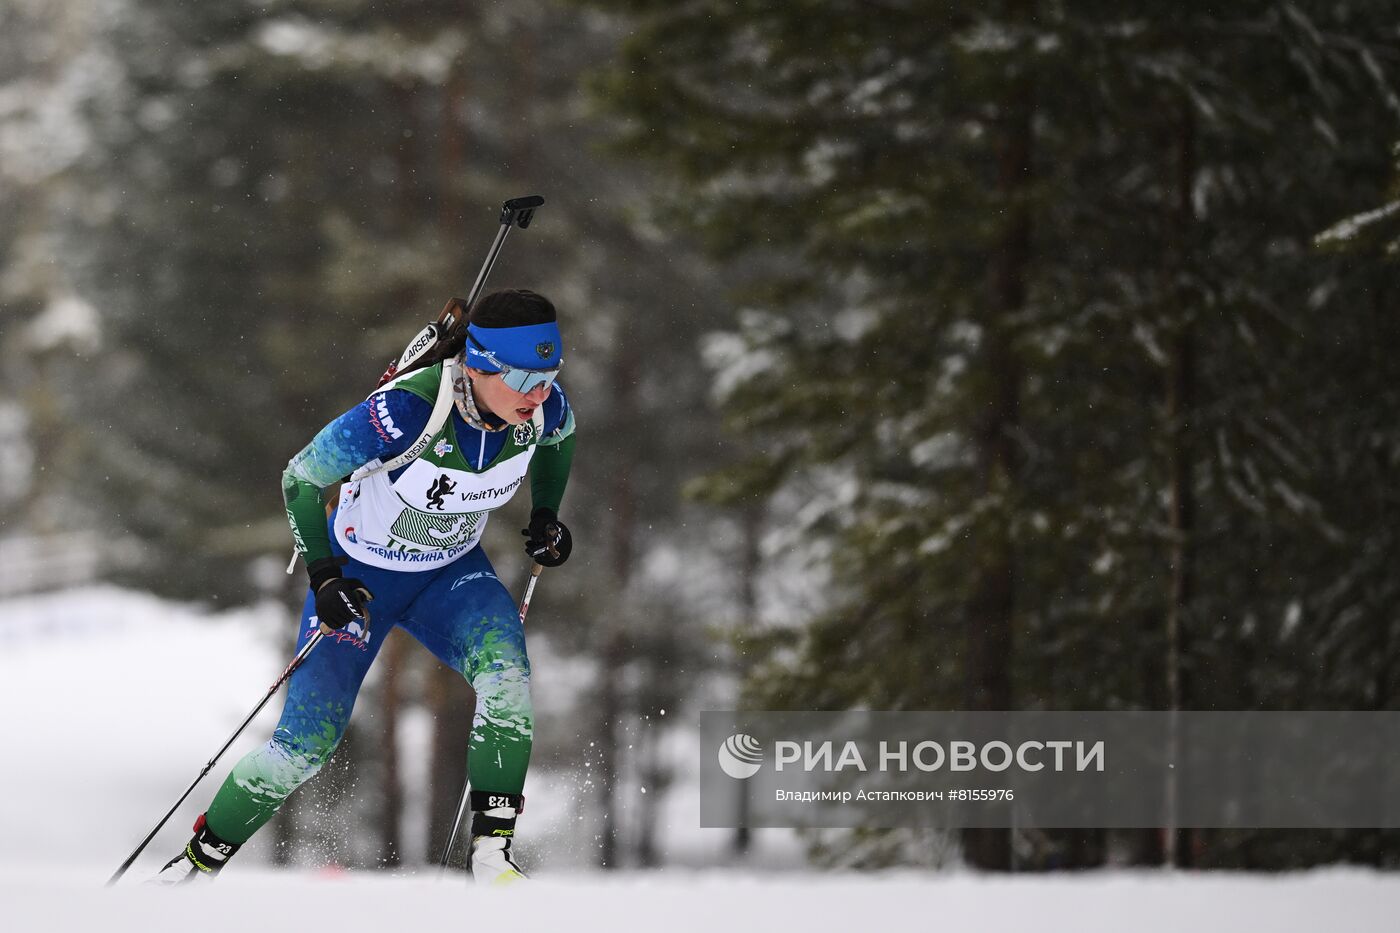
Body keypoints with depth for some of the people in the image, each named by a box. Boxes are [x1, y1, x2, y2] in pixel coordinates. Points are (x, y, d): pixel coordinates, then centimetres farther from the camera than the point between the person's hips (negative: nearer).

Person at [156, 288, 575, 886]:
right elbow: (300, 479, -21)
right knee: (306, 743, -7)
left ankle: (492, 850, -17)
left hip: (451, 573, 4)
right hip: (359, 575, -4)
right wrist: (323, 578, -24)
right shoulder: (406, 412, -37)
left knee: (506, 676, -27)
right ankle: (201, 857, 15)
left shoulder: (542, 405, -21)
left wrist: (546, 515, -2)